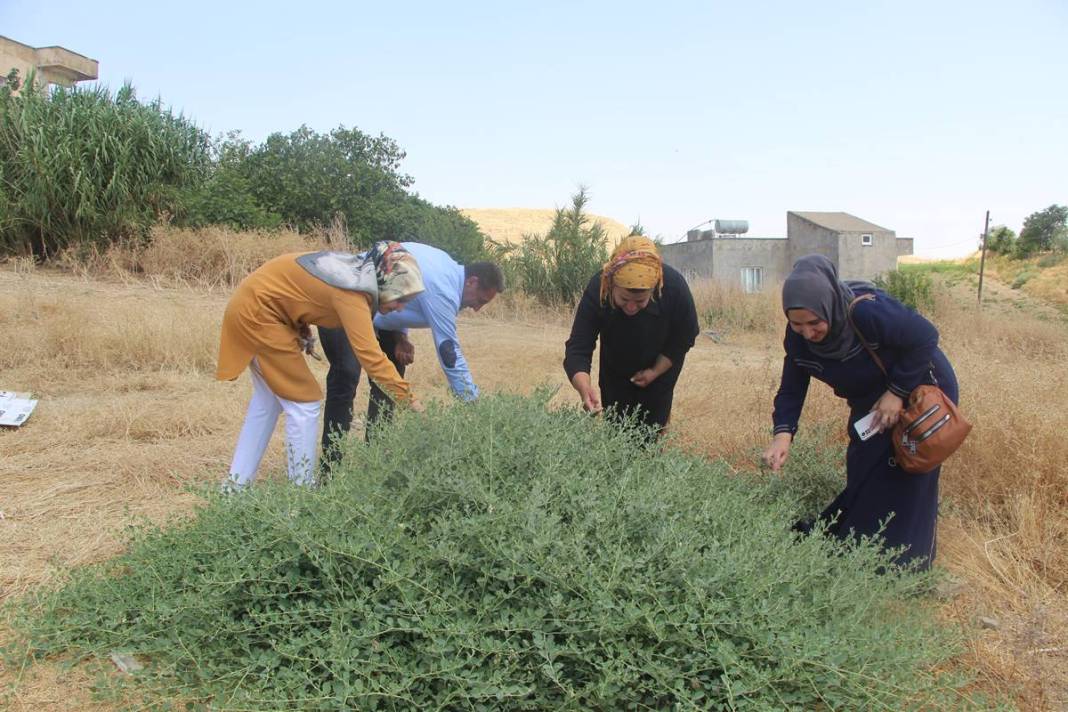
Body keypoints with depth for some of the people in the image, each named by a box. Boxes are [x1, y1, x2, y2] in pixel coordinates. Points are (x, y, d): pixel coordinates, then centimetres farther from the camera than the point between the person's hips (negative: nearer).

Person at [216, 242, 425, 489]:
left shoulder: (358, 270, 1)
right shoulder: (352, 292, -26)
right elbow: (370, 355, -31)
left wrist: (300, 328, 1)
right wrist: (408, 399, -29)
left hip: (250, 305, 10)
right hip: (257, 311, -10)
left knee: (267, 400, 17)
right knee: (304, 402, -5)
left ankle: (237, 483, 25)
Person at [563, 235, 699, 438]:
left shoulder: (675, 287, -35)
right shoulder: (597, 290, -37)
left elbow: (684, 337, -16)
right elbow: (577, 349, -37)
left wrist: (656, 371, -18)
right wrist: (584, 388, -55)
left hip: (661, 366, -1)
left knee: (651, 430, 1)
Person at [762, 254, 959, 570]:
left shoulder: (868, 311, -38)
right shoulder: (797, 336, -19)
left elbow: (925, 337, -26)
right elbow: (792, 388, -13)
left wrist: (897, 392, -26)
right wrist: (783, 433, -30)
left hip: (919, 390, -6)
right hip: (870, 402, 6)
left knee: (905, 484, 0)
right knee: (862, 478, 12)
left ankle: (903, 567, 16)